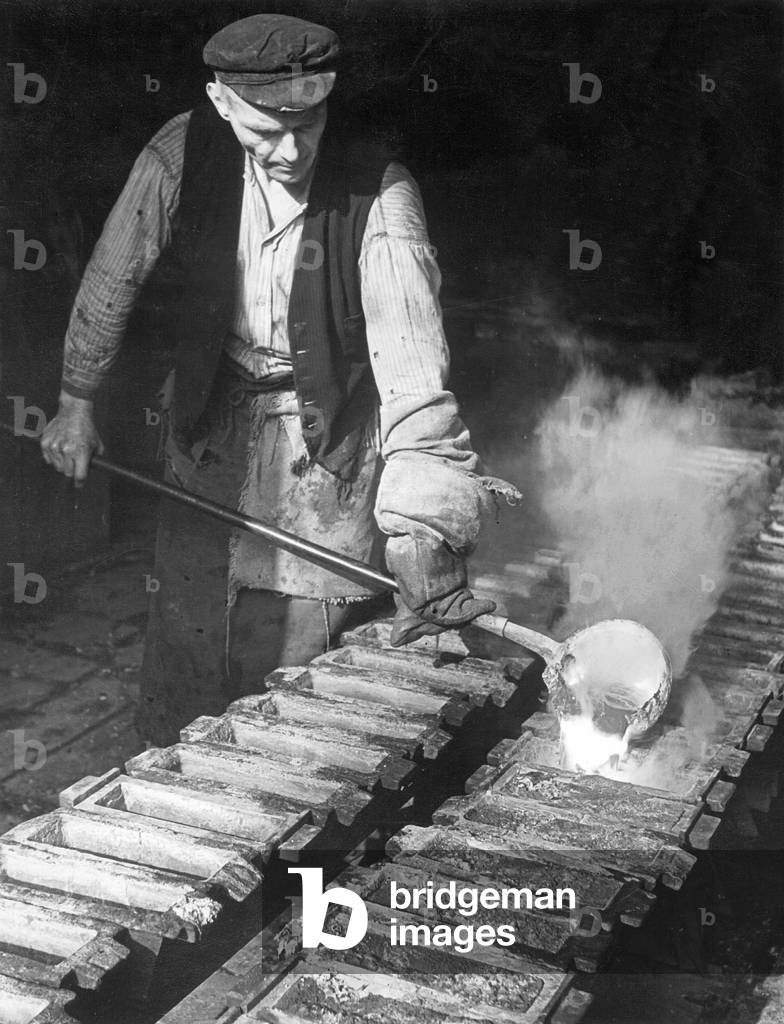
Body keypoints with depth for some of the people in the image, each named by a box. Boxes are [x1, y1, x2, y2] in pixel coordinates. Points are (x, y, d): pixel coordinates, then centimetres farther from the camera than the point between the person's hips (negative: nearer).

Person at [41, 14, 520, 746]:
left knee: (297, 647, 3)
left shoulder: (379, 197, -23)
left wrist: (423, 521, -41)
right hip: (211, 420, 2)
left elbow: (410, 354, -32)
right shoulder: (184, 154, -15)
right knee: (186, 628, 10)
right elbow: (113, 278, -1)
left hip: (329, 438, -2)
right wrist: (76, 401, 4)